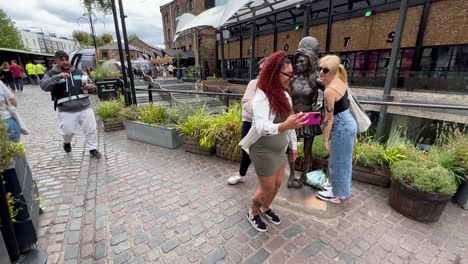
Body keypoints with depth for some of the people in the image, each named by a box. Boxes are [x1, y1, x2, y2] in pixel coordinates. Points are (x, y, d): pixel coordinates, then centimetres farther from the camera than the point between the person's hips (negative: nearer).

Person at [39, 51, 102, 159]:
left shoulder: (78, 72, 11)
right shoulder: (51, 74, 3)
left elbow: (91, 85, 14)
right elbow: (44, 86, -14)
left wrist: (90, 87, -10)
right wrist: (58, 77, -26)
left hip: (85, 107, 2)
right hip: (66, 111, -2)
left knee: (91, 129, 1)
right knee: (68, 131, 3)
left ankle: (92, 149, 16)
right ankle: (67, 143, 38)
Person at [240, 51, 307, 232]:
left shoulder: (284, 95, 3)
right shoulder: (261, 97, -23)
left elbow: (289, 123, 11)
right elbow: (262, 127, -37)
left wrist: (293, 145, 15)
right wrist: (284, 126, -54)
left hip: (279, 149, 8)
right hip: (264, 150, -8)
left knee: (277, 184, 20)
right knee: (267, 188, 7)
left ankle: (265, 208, 47)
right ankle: (253, 213, 36)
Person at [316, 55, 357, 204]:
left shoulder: (329, 91, -25)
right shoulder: (339, 79, 1)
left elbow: (329, 118, -19)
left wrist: (325, 140, -12)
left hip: (341, 127, -10)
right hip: (348, 123, 10)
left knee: (337, 162, 7)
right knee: (343, 161, 21)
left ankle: (337, 195, 26)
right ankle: (340, 190, 39)